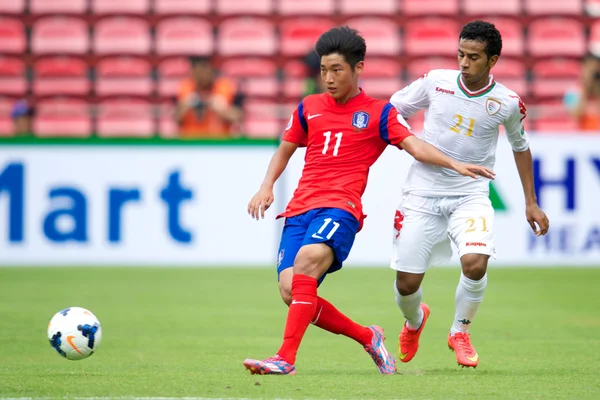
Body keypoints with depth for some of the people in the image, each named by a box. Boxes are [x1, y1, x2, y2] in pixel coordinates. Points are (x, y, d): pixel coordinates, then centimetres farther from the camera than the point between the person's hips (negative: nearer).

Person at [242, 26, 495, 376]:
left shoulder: (379, 113, 9)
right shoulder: (309, 108, 19)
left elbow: (416, 147, 0)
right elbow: (285, 150, 30)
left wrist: (456, 165, -15)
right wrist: (267, 186, 13)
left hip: (341, 208, -5)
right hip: (300, 209, 5)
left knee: (308, 258, -34)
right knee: (290, 291, -14)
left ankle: (286, 358, -37)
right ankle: (367, 337, 9)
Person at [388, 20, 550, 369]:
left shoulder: (507, 103, -4)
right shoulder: (435, 82, -5)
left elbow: (521, 146, 14)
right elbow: (392, 111, 10)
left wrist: (531, 203, 15)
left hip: (470, 195, -1)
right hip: (423, 193, 1)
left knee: (475, 263, -27)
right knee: (406, 284, -1)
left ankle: (460, 331, 3)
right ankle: (415, 321, 38)